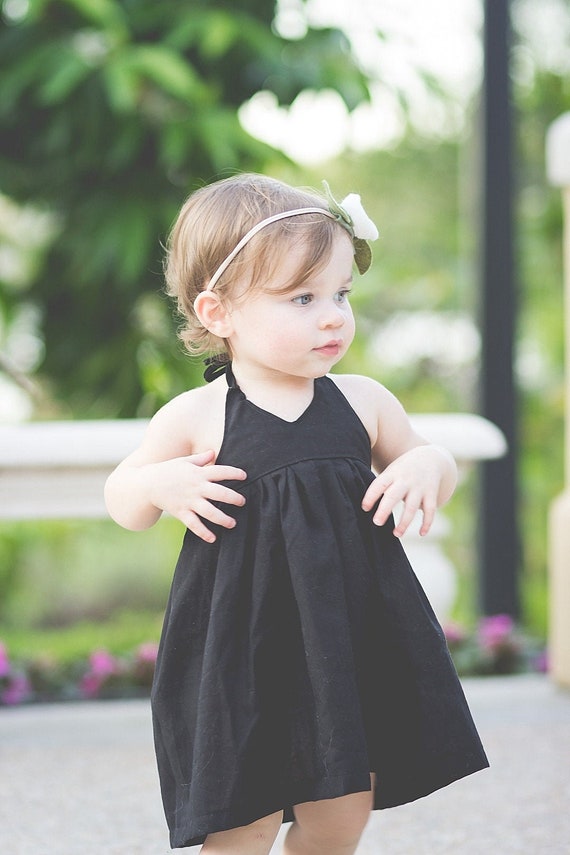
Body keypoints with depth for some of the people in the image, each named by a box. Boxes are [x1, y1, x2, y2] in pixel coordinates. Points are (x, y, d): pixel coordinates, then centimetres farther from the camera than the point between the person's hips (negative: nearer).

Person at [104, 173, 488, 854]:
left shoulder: (363, 402, 0)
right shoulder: (194, 419, -7)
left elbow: (430, 463, 16)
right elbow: (124, 502, 7)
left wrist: (425, 468, -8)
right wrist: (161, 487, -15)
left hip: (350, 644, 3)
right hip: (241, 655, -3)